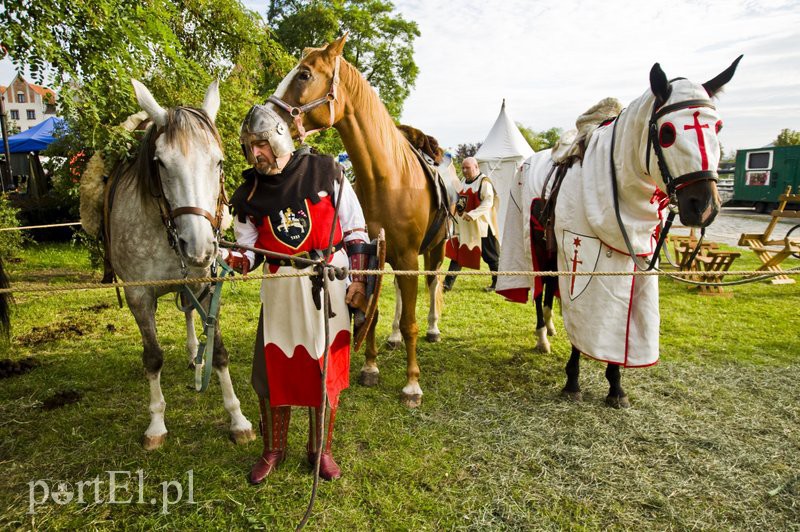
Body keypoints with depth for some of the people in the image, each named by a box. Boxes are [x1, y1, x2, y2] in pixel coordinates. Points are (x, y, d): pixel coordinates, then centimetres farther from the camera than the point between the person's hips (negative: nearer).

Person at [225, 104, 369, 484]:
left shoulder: (324, 172, -4)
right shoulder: (249, 193, 2)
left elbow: (355, 231, 0)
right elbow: (249, 250, 5)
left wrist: (358, 279, -4)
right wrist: (235, 260, -18)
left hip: (329, 286, -1)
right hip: (280, 292, 2)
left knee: (325, 371, 9)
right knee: (272, 371, 7)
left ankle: (321, 449, 31)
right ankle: (273, 450, 32)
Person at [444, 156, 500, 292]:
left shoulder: (484, 182, -11)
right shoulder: (463, 182, 13)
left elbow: (488, 202, -21)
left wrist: (472, 214, -30)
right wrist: (458, 207, 5)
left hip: (481, 225, -7)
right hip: (464, 225, 7)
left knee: (490, 255, 5)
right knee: (456, 252, 3)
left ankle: (498, 283, 21)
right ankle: (448, 283, 5)